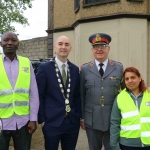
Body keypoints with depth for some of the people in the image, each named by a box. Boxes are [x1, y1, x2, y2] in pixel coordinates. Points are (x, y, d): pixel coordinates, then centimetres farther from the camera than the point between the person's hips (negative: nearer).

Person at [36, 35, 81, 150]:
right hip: (52, 121, -4)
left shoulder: (75, 69, 7)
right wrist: (41, 119, -7)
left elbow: (77, 95, 11)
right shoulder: (44, 67, -6)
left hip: (72, 121, 4)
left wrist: (79, 116, 8)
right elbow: (39, 96, -5)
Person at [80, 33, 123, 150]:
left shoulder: (119, 67, 1)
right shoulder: (85, 69, 1)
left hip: (113, 119, 0)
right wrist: (81, 117, 3)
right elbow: (81, 95, 3)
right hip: (92, 119, 0)